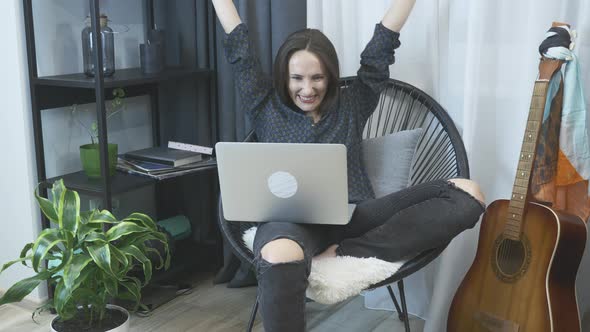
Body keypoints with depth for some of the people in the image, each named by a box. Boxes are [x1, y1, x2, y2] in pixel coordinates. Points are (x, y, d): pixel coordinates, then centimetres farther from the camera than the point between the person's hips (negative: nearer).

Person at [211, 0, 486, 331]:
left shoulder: (351, 106, 20)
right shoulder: (267, 107, 17)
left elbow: (383, 43, 19)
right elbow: (239, 45, 17)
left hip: (353, 216, 3)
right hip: (293, 219, -2)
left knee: (467, 194, -19)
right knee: (279, 258, -44)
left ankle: (341, 253, -28)